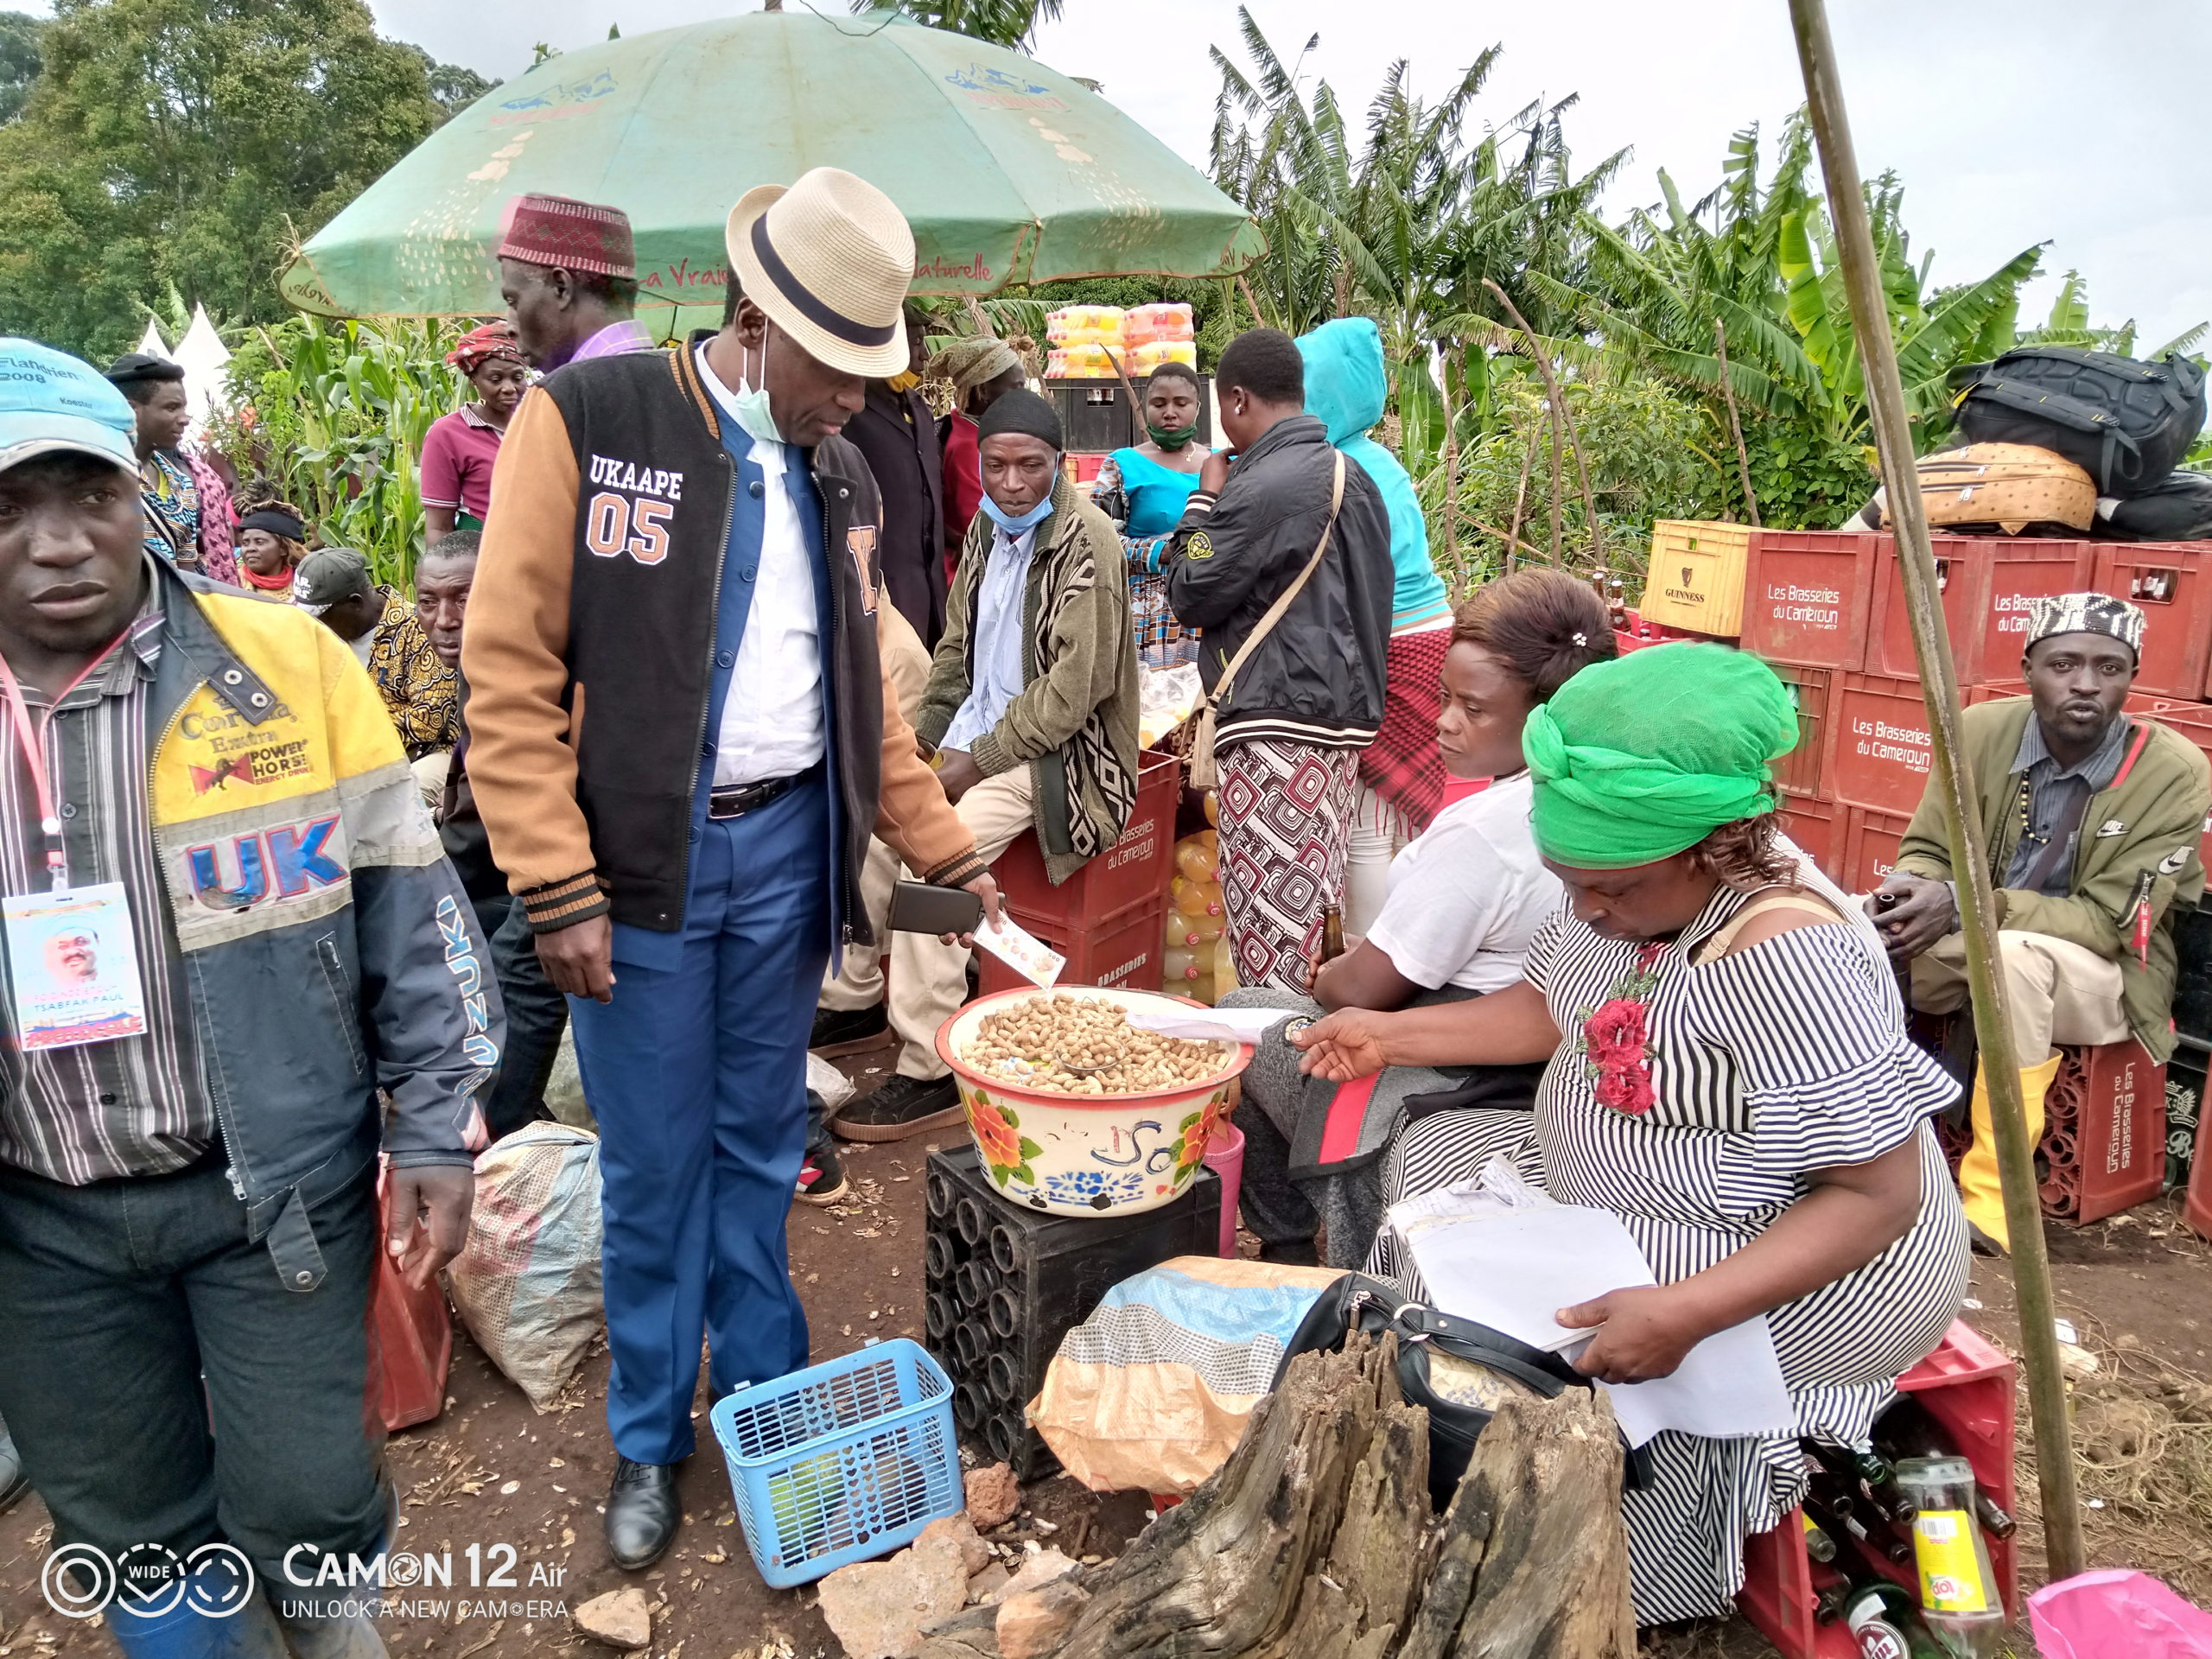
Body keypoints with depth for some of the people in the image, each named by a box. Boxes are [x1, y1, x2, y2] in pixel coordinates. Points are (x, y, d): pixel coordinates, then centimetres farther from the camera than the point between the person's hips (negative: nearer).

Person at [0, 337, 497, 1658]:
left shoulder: (282, 665, -12)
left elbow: (412, 913, -5)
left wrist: (438, 1128, -5)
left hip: (274, 1183, -2)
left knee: (303, 1501, 9)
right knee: (126, 1529, 18)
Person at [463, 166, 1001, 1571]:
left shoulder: (840, 478, 9)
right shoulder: (588, 418, -8)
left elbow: (868, 697, 16)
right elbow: (510, 672, -10)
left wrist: (949, 857, 14)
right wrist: (561, 894, -14)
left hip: (787, 848, 4)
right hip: (644, 860, -4)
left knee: (761, 1142, 15)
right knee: (656, 1164, 8)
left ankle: (768, 1392, 34)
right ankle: (650, 1439, 29)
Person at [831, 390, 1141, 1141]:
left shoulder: (1084, 539, -14)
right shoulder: (987, 528, 10)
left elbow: (1077, 683, -20)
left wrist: (977, 762, -17)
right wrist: (922, 742, 5)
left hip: (1054, 753, -8)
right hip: (975, 736, 8)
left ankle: (929, 1075, -16)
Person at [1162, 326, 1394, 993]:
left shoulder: (1262, 488, -15)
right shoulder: (1353, 475, 12)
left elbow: (1190, 594, -8)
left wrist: (1203, 501, 2)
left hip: (1278, 725, -9)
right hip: (1344, 716, 9)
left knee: (1269, 920, -3)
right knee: (1316, 906, 15)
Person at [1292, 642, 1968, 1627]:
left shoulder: (1784, 956, -32)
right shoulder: (1625, 883, -5)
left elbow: (1880, 1195, -29)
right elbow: (1553, 1009, 13)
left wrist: (1687, 1313, -38)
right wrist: (1393, 1037, 5)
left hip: (1802, 1268, -10)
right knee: (1429, 1157, 11)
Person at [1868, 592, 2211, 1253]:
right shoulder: (1981, 729, -9)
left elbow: (2110, 922, -22)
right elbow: (1925, 850, -1)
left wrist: (1961, 903, -34)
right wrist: (1908, 892, -27)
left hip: (2103, 975, -4)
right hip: (1971, 946, 4)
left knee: (2015, 954, -38)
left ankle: (1990, 1197, -27)